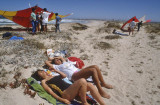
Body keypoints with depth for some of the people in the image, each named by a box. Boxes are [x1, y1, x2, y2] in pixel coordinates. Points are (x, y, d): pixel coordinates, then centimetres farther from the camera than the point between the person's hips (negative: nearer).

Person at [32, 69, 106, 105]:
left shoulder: (53, 76, 30)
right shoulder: (43, 81, 9)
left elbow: (64, 75, 35)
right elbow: (50, 92, -4)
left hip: (71, 88, 7)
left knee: (90, 85, -16)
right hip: (64, 93, -7)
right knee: (82, 81, -31)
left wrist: (55, 70, 37)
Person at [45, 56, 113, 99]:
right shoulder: (57, 66, 14)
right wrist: (52, 59, 30)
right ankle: (100, 91, -24)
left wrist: (54, 57, 45)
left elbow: (61, 57, 53)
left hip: (79, 72, 8)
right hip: (74, 76, -8)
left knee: (95, 67, -11)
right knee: (93, 70, -28)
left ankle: (103, 83, 2)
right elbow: (46, 62, 13)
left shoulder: (65, 62, 34)